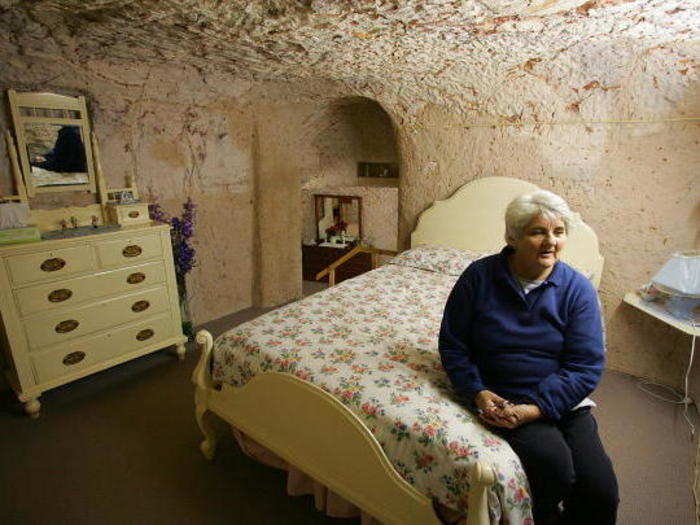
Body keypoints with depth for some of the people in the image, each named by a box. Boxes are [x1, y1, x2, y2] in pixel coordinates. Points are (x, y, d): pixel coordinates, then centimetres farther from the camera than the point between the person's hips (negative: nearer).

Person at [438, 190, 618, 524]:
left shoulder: (578, 289, -3)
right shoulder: (479, 277, -6)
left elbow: (586, 366, -7)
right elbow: (452, 344, -2)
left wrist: (535, 408, -18)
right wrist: (477, 393, -14)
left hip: (562, 400, 3)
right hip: (501, 397, -2)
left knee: (602, 493, -11)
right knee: (555, 465, -22)